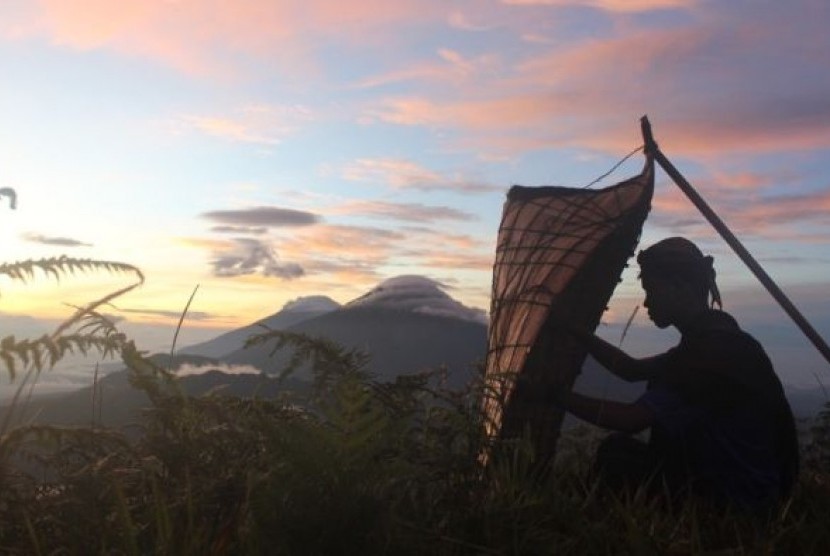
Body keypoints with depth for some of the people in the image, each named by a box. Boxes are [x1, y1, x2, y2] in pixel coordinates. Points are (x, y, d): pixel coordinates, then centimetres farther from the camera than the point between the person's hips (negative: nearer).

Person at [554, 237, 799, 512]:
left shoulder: (716, 347, -25)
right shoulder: (706, 337, 6)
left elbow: (631, 420, -28)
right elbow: (632, 369, 16)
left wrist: (560, 396, -17)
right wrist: (578, 333, 12)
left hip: (744, 497, -9)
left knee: (616, 455, -10)